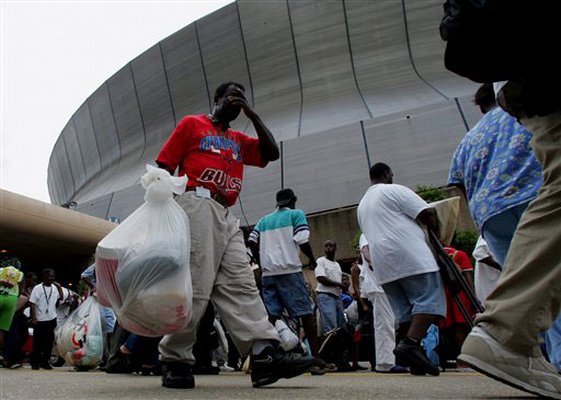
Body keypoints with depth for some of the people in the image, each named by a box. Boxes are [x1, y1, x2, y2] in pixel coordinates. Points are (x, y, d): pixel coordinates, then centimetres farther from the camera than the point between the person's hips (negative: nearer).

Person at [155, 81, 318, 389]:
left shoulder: (238, 140, 28)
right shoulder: (192, 124, 13)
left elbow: (271, 153, 17)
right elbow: (163, 167, 7)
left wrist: (252, 114, 16)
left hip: (227, 216, 6)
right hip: (198, 205, -6)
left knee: (240, 285, -5)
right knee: (195, 286, -12)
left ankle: (265, 354, -12)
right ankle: (174, 361, -3)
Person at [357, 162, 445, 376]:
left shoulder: (361, 205, 26)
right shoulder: (394, 190, 2)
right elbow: (427, 213, -4)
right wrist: (436, 231, 14)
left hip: (382, 263, 8)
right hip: (409, 256, -7)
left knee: (404, 311, 7)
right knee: (429, 300, -8)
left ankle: (416, 360, 5)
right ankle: (411, 344, -24)